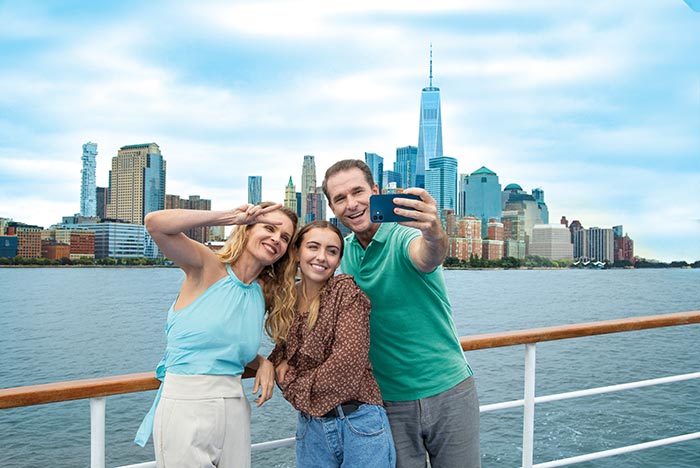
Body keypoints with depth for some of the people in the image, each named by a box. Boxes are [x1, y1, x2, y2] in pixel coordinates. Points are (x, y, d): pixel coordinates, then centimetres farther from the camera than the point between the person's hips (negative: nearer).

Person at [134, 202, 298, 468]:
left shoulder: (265, 293, 9)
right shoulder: (207, 267, -7)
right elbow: (155, 223, -22)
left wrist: (263, 363, 0)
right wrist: (232, 217, -18)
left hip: (234, 409, 6)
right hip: (185, 407, -5)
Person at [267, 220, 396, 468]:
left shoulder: (346, 291, -8)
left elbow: (349, 358, -16)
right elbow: (281, 353, 13)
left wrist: (297, 387, -8)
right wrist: (278, 364, -10)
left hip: (359, 422, -4)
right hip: (310, 427, 4)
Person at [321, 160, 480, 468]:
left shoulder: (405, 233, -13)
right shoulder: (343, 252, 2)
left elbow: (427, 257, -36)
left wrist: (433, 234, -58)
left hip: (449, 391, -3)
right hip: (389, 401, 3)